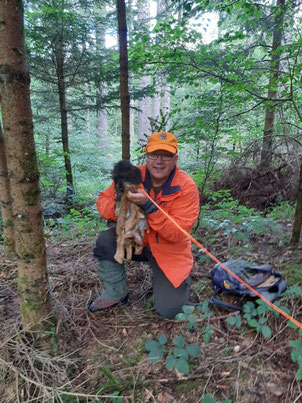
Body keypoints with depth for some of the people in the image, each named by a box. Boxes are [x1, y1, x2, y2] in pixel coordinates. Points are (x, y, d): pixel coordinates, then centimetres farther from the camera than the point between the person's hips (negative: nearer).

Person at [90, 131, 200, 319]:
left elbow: (177, 234, -27)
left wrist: (148, 206, -38)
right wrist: (117, 207, -29)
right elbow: (103, 200, -5)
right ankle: (116, 293, 2)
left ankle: (181, 280, 26)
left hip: (169, 253, -3)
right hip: (137, 240, 3)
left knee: (168, 310, -9)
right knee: (106, 240, -22)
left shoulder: (187, 187, -22)